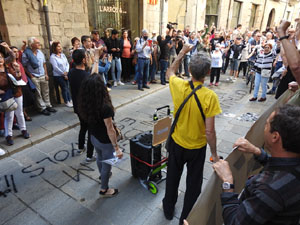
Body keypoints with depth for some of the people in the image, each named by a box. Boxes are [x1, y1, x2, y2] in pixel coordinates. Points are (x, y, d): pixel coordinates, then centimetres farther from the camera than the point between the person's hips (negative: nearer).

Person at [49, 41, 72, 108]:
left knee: (67, 87, 10)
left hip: (66, 74, 5)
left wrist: (66, 71, -10)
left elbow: (67, 64, 5)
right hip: (58, 76, -5)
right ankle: (66, 102, 14)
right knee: (64, 88, 0)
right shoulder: (52, 57, -10)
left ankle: (70, 100, 22)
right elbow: (55, 67, -14)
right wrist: (63, 74, -12)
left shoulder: (63, 55, 8)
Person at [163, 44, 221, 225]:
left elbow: (170, 72, 7)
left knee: (172, 177, 25)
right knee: (193, 183, 20)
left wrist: (182, 53, 11)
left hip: (176, 143, 3)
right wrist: (214, 154, -7)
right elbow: (209, 132, -22)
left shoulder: (179, 86, -18)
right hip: (197, 147, -3)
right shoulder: (210, 96, -26)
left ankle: (168, 209, 49)